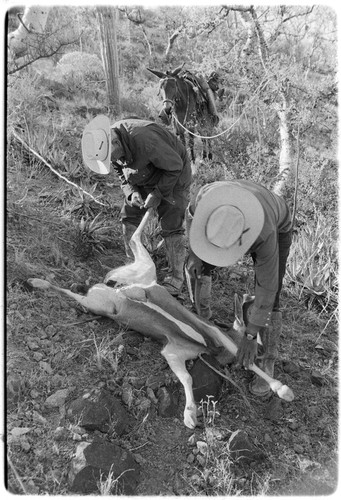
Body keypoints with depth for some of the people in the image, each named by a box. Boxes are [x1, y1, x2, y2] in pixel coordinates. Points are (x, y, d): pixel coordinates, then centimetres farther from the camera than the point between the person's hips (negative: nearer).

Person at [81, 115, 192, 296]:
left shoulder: (144, 140, -39)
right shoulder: (108, 142, -14)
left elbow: (175, 165, -27)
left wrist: (158, 194, -23)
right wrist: (131, 192, -15)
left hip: (173, 176, -7)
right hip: (144, 178, 7)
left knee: (171, 226, -8)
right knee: (129, 216, 4)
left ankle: (175, 278, 6)